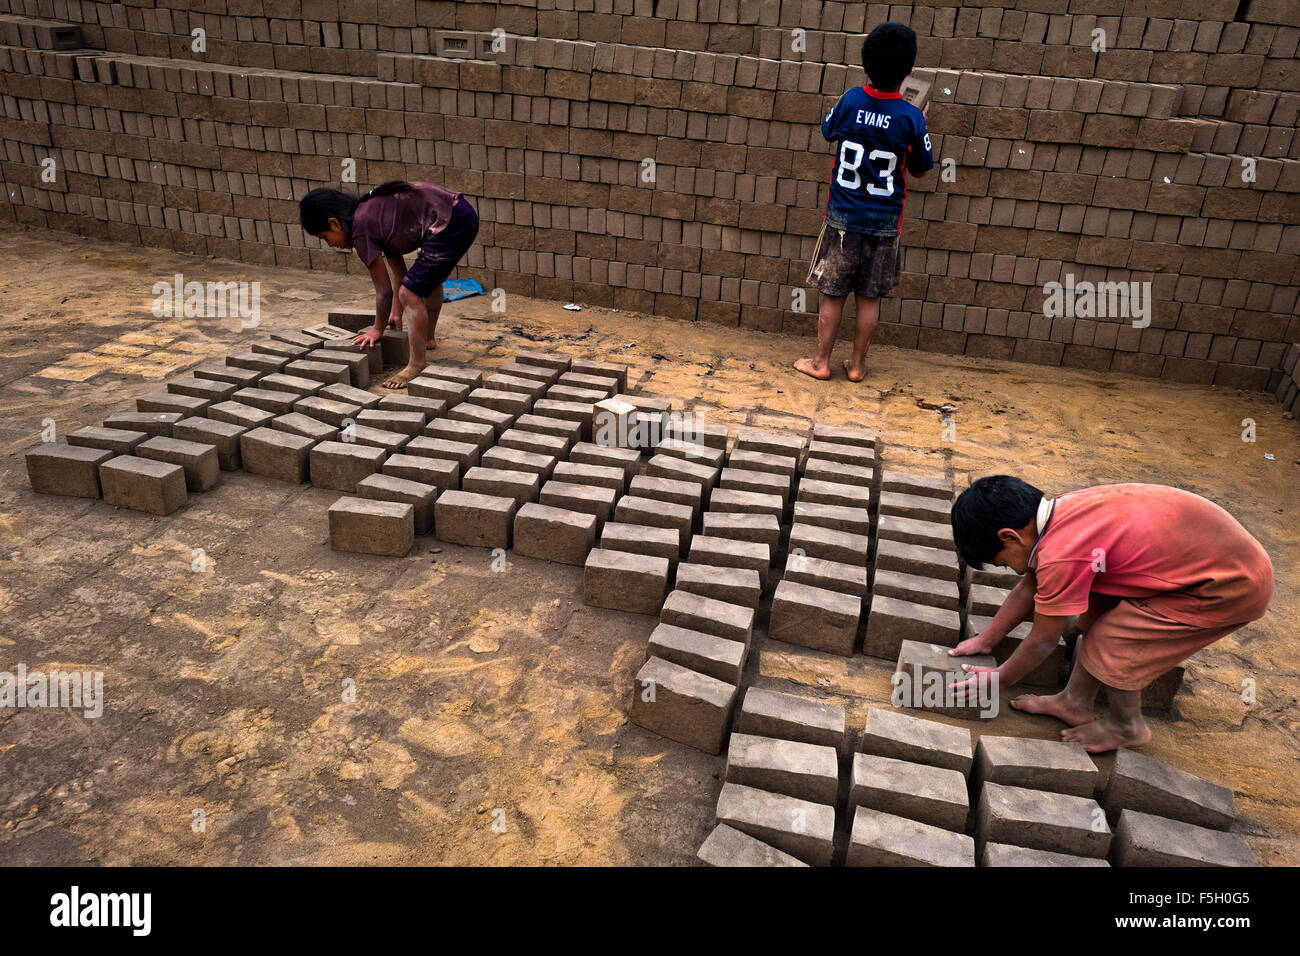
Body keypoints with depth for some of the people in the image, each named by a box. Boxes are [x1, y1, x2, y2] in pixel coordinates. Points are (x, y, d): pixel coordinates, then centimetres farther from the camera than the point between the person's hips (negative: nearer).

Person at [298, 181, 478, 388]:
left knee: (410, 294, -7)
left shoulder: (360, 229, -11)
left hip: (449, 226, -10)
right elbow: (397, 264, 24)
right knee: (430, 279, 30)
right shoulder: (369, 210, 15)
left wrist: (378, 329, 11)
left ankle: (418, 364, 4)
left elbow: (383, 289, -4)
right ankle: (428, 339, 49)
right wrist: (397, 310, 30)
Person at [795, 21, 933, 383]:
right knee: (870, 298, 11)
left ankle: (821, 362, 14)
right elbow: (920, 170, 2)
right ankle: (857, 364, 19)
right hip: (884, 223, 0)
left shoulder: (850, 101, -9)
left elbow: (828, 132, 13)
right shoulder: (911, 118, -11)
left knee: (833, 295, 8)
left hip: (843, 218, 0)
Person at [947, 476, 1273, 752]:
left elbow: (1042, 643, -11)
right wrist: (986, 639, 23)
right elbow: (1029, 587, 15)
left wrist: (997, 679, 5)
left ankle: (1127, 726, 21)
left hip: (1234, 586, -9)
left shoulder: (1062, 556, -26)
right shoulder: (1061, 509, 0)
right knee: (1095, 610, 11)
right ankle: (1074, 702, 25)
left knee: (1110, 644, -5)